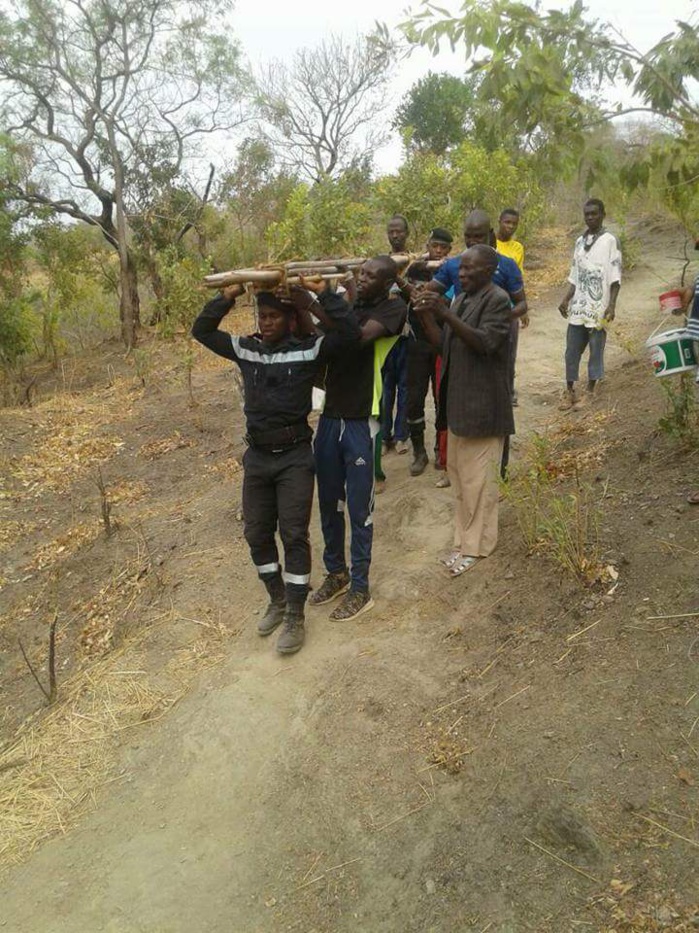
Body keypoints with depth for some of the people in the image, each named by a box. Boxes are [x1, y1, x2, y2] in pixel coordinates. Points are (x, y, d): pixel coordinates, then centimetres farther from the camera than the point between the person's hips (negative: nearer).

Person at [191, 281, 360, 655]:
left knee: (294, 535, 0)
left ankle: (295, 617, 12)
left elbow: (350, 331, -21)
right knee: (257, 534, 12)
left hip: (294, 457, -4)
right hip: (256, 456, 5)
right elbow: (202, 330, 5)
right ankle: (277, 600, 33)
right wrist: (229, 295, -5)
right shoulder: (246, 349, 4)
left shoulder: (308, 350, -8)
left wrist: (319, 291, -21)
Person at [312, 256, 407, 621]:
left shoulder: (393, 307, -5)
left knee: (358, 508, 3)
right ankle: (336, 573, 34)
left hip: (361, 421, -6)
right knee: (328, 503, 15)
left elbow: (361, 335, -23)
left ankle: (360, 589, 18)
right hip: (330, 416, 6)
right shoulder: (346, 303, 12)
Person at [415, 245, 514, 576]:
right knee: (459, 470, 16)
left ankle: (475, 545, 12)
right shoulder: (461, 299, 13)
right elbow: (444, 346, 9)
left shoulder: (497, 299, -12)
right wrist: (427, 316, -6)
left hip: (482, 402, -9)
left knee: (477, 478, -1)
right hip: (458, 400, 9)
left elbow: (485, 343, -24)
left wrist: (446, 314, -29)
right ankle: (467, 534, 30)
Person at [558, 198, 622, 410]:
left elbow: (615, 277, -8)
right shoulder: (580, 241, 12)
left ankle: (589, 392, 12)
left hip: (599, 307, -5)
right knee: (572, 350, 6)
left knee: (596, 350, 3)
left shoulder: (610, 241, -5)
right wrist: (566, 299, 6)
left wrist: (612, 305, -15)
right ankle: (570, 391, 16)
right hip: (578, 306, 5)